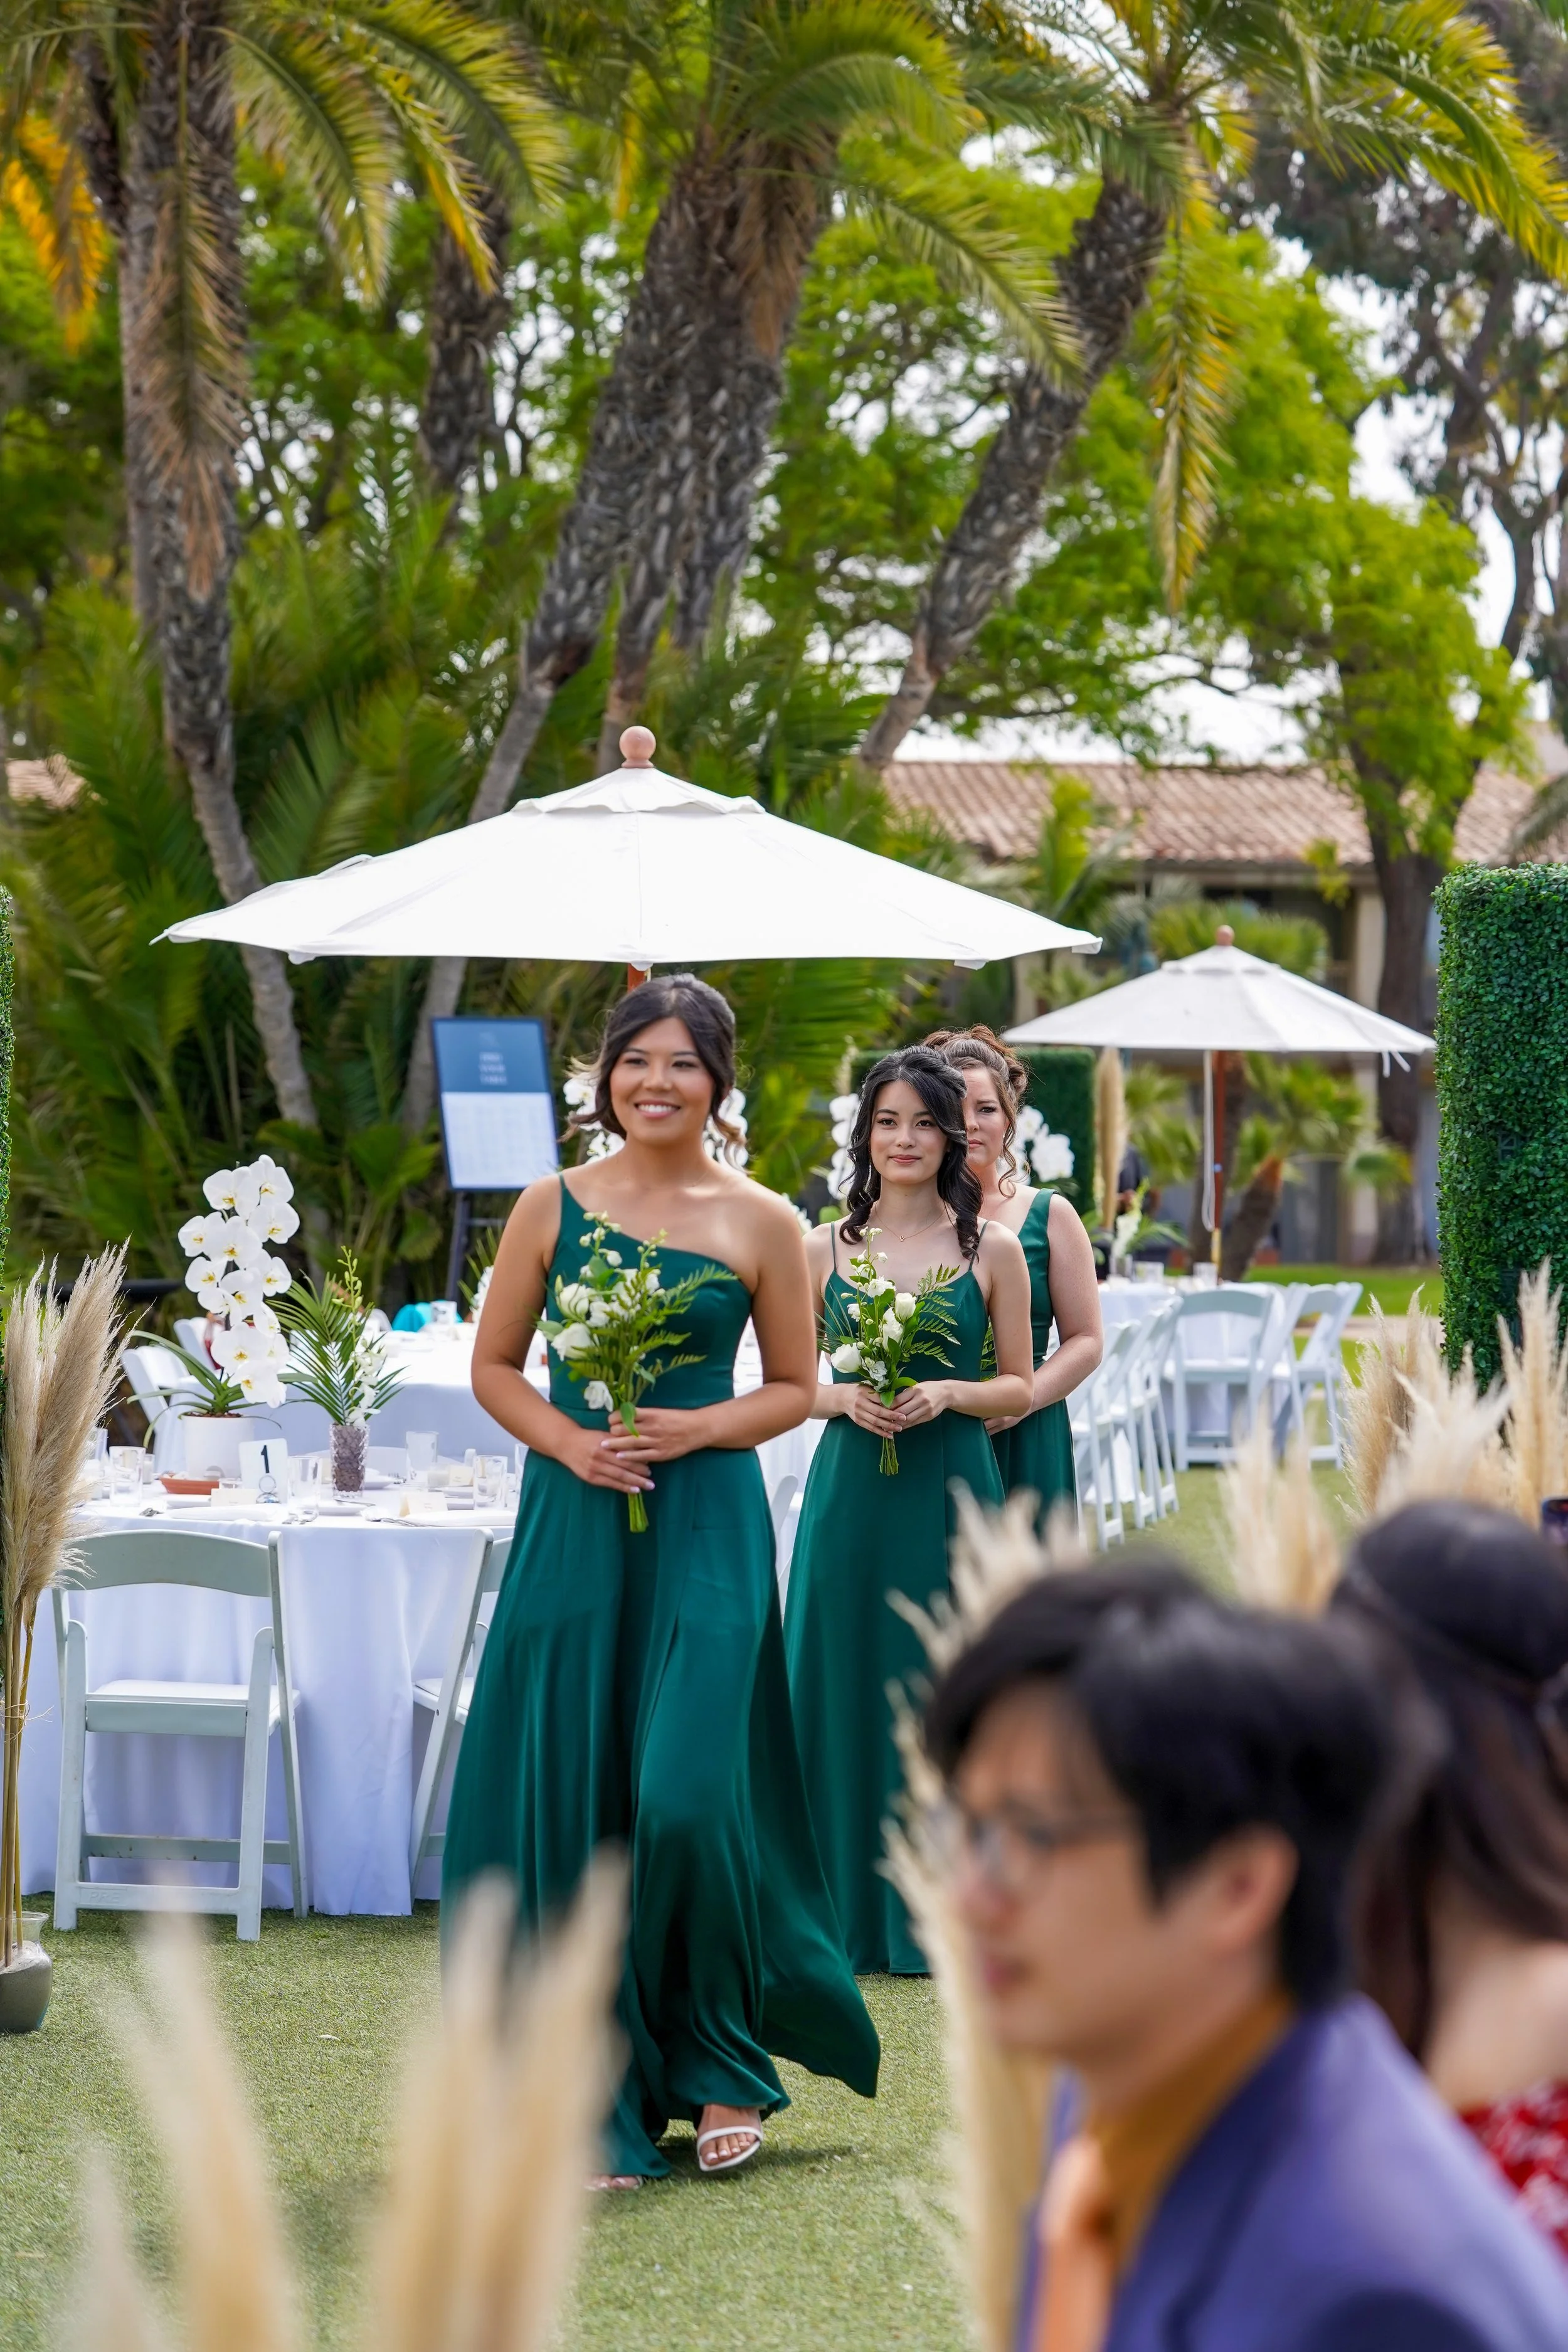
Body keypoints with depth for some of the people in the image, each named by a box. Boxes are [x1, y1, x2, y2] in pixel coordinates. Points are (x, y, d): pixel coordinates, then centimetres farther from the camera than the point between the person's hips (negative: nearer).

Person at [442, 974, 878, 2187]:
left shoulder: (762, 1224, 2)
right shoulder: (554, 1206, 6)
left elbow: (794, 1388, 8)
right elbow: (494, 1365, 10)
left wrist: (696, 1428, -10)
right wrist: (567, 1439, -8)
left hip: (705, 1528, -2)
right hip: (575, 1526, 2)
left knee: (688, 1794, -10)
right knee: (571, 1802, 0)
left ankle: (721, 2064, 14)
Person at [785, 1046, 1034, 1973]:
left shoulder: (992, 1249, 3)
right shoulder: (824, 1250, 6)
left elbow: (1019, 1385, 6)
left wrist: (948, 1394, -12)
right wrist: (845, 1399, -10)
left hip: (950, 1495, -1)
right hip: (851, 1492, 1)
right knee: (847, 1688, 2)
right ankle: (850, 1913, 12)